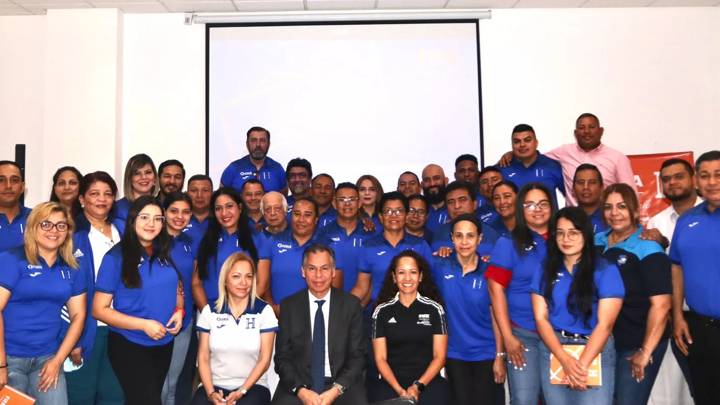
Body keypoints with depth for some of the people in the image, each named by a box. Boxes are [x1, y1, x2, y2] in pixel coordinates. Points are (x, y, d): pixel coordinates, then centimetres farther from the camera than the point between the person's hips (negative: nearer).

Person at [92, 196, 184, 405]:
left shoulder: (165, 254, 2)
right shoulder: (116, 257, -13)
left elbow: (177, 290, 16)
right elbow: (99, 310, -13)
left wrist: (179, 311, -6)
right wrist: (144, 324, -21)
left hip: (164, 344, 6)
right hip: (129, 345, -6)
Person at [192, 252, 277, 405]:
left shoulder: (264, 311, -1)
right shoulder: (210, 311, 4)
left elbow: (264, 360, -2)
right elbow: (203, 358, 4)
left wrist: (241, 391, -11)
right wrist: (210, 392, -10)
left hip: (252, 386, -1)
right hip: (215, 385, 1)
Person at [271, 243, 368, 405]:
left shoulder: (351, 304, 1)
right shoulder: (289, 306, 3)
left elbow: (357, 355, 1)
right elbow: (282, 357, 3)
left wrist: (336, 390, -13)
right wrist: (301, 390, -12)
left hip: (341, 384, 0)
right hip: (298, 385, 0)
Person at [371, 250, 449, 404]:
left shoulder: (434, 309, 5)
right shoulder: (382, 311, 6)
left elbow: (439, 356, 3)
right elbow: (380, 358, 4)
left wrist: (418, 386, -9)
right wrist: (399, 389, -10)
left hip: (429, 381, -1)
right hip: (391, 382, 1)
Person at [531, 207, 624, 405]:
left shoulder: (606, 270, -4)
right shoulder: (545, 271, 4)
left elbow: (605, 324, -9)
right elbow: (541, 318, -2)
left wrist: (582, 364, -17)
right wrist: (565, 359, -14)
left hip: (595, 352, -2)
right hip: (553, 350, 3)